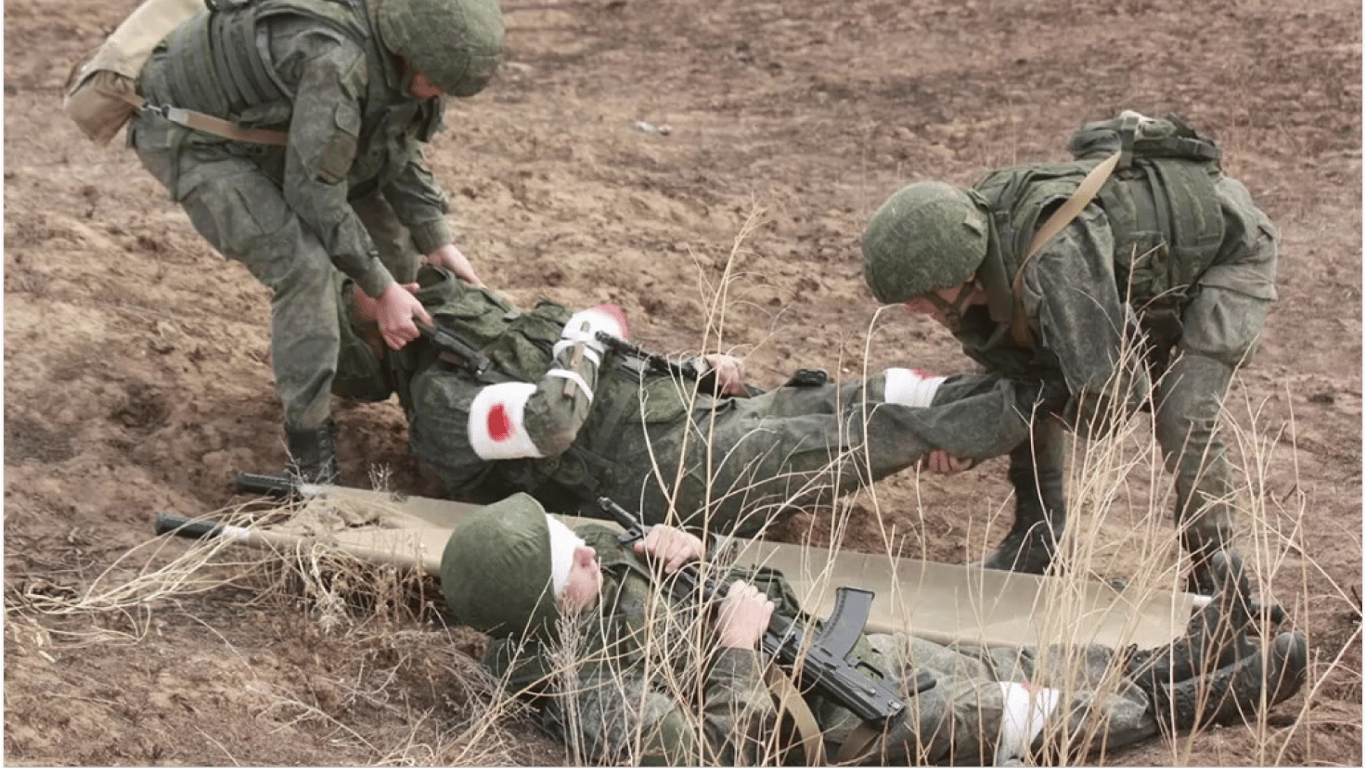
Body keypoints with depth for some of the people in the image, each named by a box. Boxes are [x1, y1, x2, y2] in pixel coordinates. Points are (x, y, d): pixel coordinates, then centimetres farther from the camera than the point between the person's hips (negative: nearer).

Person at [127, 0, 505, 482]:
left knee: (385, 217, 12)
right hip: (190, 139, -9)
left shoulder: (393, 44, -11)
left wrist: (437, 242, 1)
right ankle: (311, 453, -14)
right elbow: (315, 195, -29)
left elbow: (398, 150, 6)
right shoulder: (336, 62, -38)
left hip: (257, 128, 9)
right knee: (304, 267, -24)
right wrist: (381, 289, -21)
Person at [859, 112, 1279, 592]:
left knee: (1183, 420, -21)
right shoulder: (971, 225, -19)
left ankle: (1214, 583, -1)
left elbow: (1113, 387, -48)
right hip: (1151, 251, 8)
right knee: (1031, 376, 3)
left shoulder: (1055, 255, -47)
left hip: (1230, 249, -8)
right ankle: (1036, 539, 17)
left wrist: (1082, 421, -24)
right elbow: (991, 345, -3)